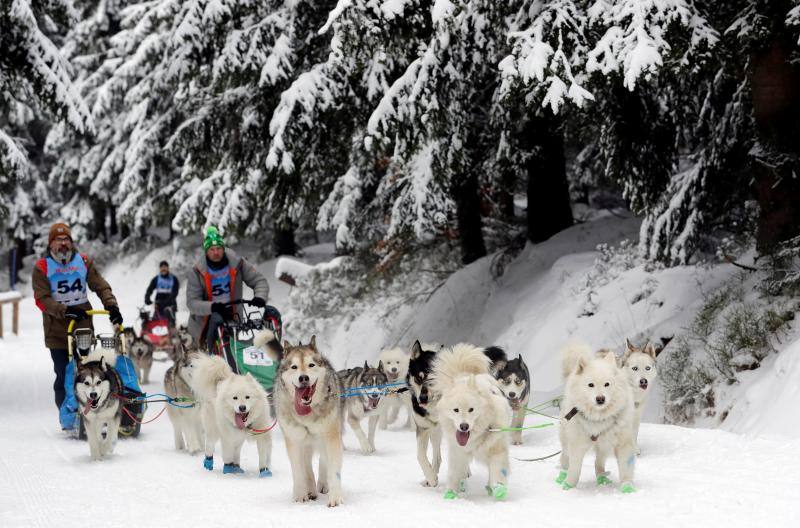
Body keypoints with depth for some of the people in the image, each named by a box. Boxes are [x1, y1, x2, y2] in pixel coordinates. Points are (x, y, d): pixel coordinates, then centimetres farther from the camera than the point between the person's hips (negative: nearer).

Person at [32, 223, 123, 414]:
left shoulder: (83, 261, 9)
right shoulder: (42, 267, 0)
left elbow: (100, 286, 6)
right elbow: (42, 299, -7)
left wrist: (111, 305, -12)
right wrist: (65, 311, -20)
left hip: (83, 327, 2)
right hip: (57, 331, -2)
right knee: (64, 375, -2)